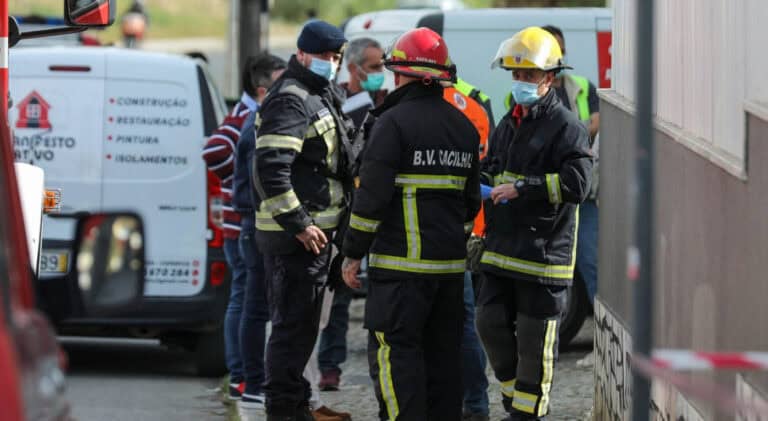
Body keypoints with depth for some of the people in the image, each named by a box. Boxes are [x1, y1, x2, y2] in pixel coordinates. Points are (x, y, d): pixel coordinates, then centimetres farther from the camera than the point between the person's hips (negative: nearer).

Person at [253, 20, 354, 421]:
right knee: (293, 322, -8)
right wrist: (298, 224, -25)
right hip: (295, 234, -11)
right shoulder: (291, 99, -15)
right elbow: (271, 167, -25)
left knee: (303, 322, 18)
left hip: (313, 229, 11)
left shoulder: (322, 97, 18)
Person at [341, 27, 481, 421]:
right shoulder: (463, 126, 13)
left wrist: (352, 253, -6)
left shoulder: (394, 123, -10)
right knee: (443, 353, 12)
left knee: (395, 351, -6)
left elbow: (372, 195, -13)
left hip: (401, 263, -7)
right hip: (450, 263, 7)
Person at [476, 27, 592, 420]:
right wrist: (480, 180, 8)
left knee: (534, 339, 0)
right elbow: (491, 169, 31)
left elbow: (576, 182, -21)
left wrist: (521, 188, -22)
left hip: (544, 251, -8)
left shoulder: (566, 127, -10)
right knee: (491, 322, 9)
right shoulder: (509, 125, 17)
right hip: (502, 248, 8)